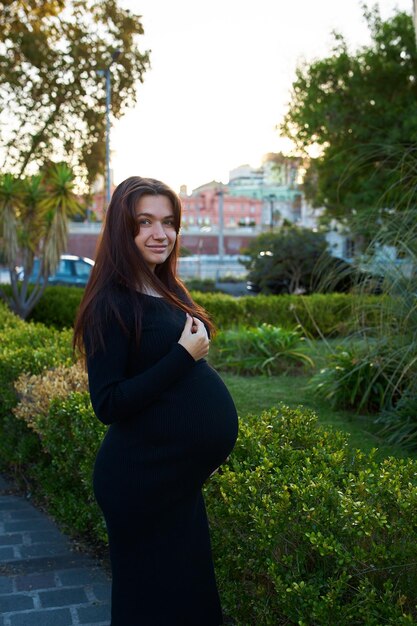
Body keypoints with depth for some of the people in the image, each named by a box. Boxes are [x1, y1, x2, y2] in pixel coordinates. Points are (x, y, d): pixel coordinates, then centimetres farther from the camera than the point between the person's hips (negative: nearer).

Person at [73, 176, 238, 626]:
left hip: (182, 474, 8)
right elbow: (108, 405, -22)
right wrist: (183, 356, -24)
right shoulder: (112, 303, -17)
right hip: (145, 479, -8)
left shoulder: (168, 292, 8)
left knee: (190, 589, 22)